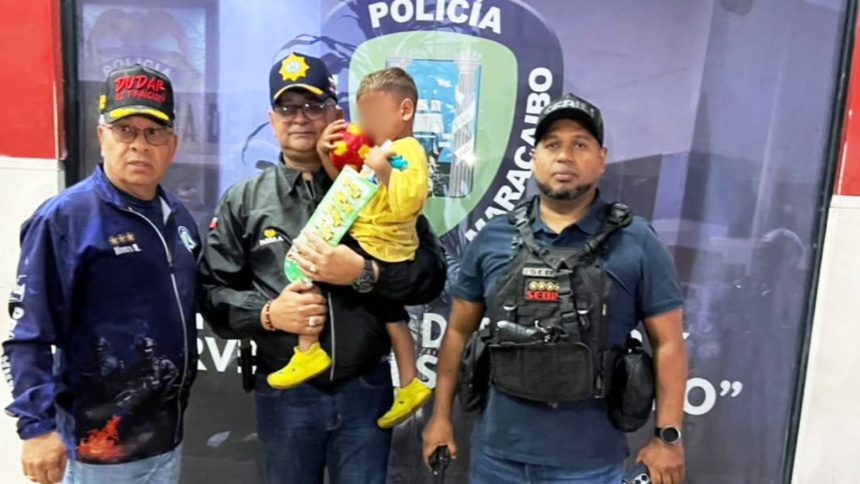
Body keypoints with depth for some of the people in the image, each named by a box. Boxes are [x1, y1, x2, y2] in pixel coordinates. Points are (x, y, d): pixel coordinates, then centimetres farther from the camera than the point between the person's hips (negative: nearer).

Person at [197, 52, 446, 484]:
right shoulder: (243, 201, 3)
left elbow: (432, 273, -5)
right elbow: (212, 292, 1)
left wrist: (363, 273, -21)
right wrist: (267, 313, -16)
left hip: (366, 388, -1)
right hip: (284, 392, 1)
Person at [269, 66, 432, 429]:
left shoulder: (408, 152, -16)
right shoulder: (385, 150, 15)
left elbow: (407, 205, -31)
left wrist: (383, 170, -30)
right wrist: (326, 155, 5)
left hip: (374, 249, -11)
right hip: (391, 253, 11)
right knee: (391, 313, 21)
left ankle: (308, 351, -5)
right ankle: (410, 385, 34)